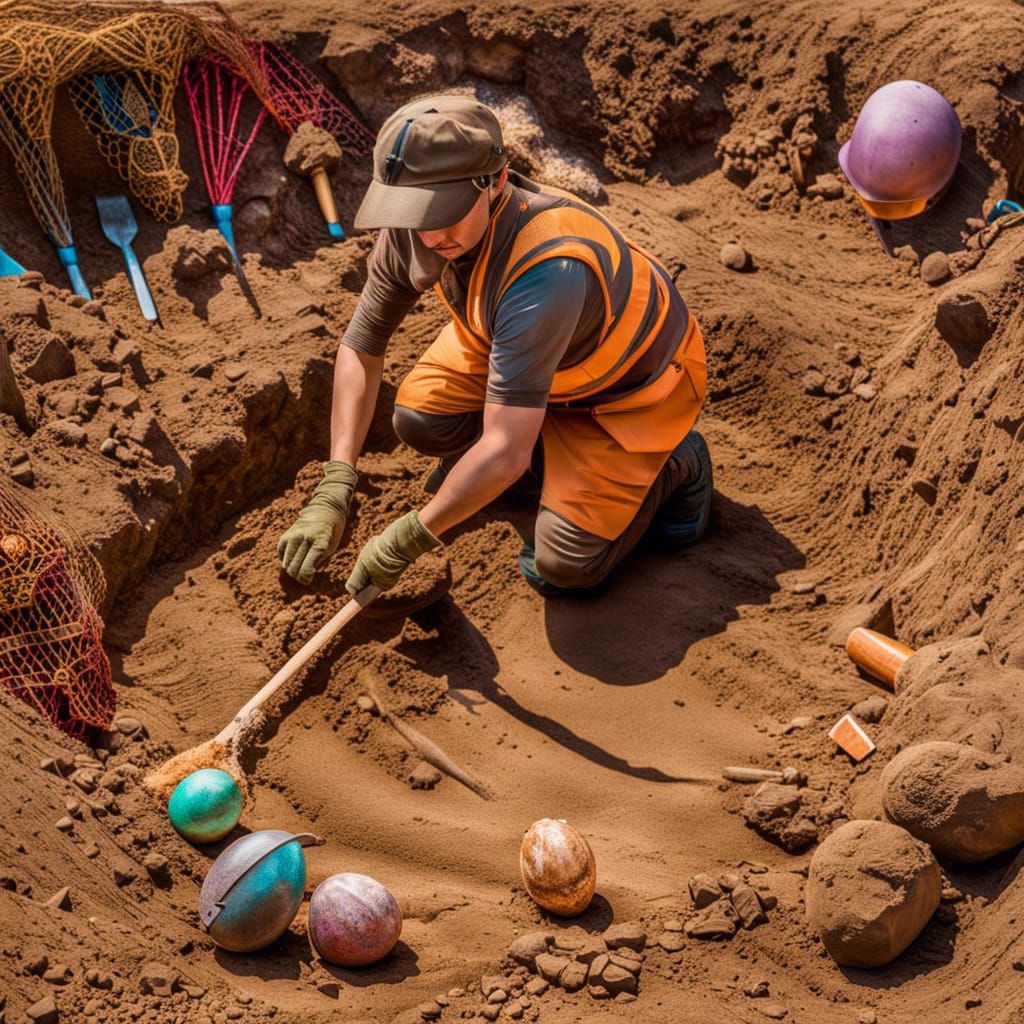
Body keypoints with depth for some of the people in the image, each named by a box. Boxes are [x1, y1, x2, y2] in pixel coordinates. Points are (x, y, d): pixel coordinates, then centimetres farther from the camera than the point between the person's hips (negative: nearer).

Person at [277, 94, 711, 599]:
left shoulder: (549, 269, -44)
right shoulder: (416, 225, -23)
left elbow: (507, 453, -43)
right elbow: (360, 345, -13)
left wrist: (411, 536, -34)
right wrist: (333, 489, -21)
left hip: (632, 381, -6)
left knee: (562, 567, -13)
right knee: (420, 416, -20)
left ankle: (674, 465, 12)